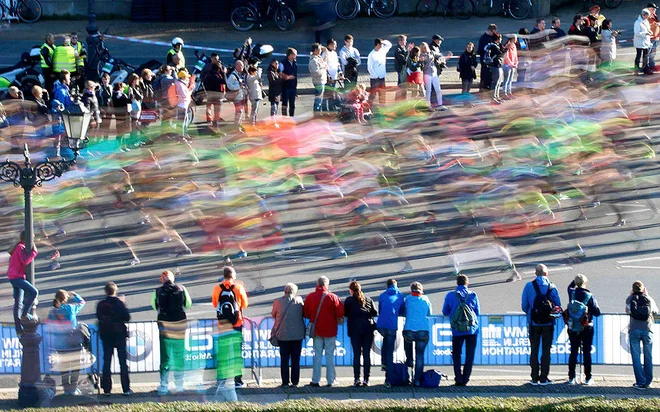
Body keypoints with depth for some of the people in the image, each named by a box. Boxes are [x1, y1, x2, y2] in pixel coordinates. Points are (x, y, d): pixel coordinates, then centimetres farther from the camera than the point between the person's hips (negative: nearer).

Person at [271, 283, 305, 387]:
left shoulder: (277, 302, -7)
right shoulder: (299, 300, -5)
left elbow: (273, 315, 7)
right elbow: (304, 314, 10)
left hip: (283, 335, -1)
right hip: (298, 334, 1)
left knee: (284, 360, 6)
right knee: (296, 360, 6)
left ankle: (285, 382, 4)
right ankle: (295, 382, 5)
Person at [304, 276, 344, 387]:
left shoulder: (310, 297, -2)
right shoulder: (332, 297, -10)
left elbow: (306, 313, 3)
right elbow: (340, 312, -12)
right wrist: (335, 318, 8)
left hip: (316, 330, 2)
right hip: (330, 330, -2)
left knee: (317, 355, 7)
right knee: (330, 355, 4)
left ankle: (316, 380, 4)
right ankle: (330, 380, 4)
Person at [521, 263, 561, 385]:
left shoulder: (529, 286, -3)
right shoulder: (552, 287, -3)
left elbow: (524, 306, -2)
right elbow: (558, 305, -2)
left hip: (534, 323, 0)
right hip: (548, 323, 0)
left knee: (534, 350, 7)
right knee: (546, 350, 5)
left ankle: (535, 378, 4)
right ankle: (543, 378, 3)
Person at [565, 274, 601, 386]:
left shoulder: (571, 293, -4)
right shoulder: (590, 297, -12)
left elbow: (570, 286, 23)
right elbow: (597, 312, -8)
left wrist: (576, 280, 17)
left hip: (573, 329, 2)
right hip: (587, 329, -2)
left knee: (573, 352, 8)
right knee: (587, 353, 4)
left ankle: (571, 378, 8)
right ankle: (588, 378, 5)